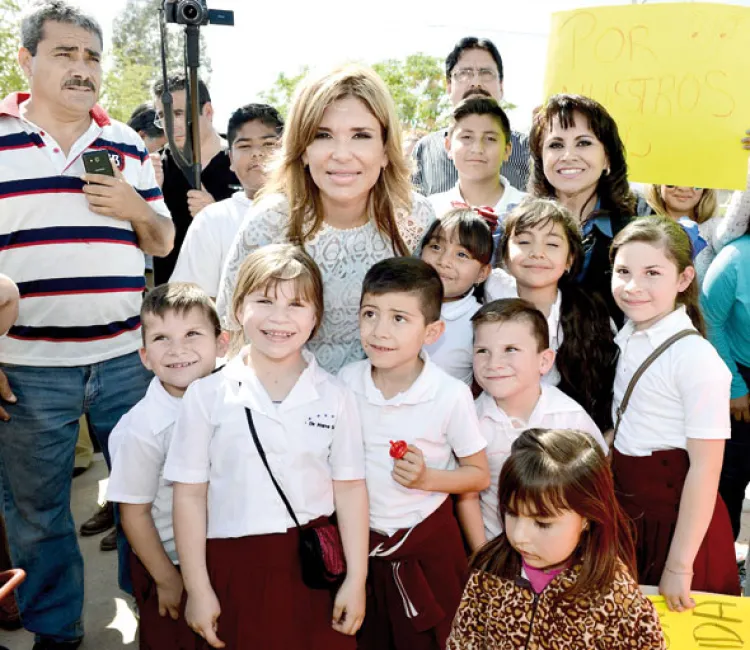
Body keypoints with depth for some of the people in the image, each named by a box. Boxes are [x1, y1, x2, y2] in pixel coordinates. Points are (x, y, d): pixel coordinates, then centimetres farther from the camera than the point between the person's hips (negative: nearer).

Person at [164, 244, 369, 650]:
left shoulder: (335, 397, -1)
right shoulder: (207, 396, -5)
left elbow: (349, 489, 2)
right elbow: (190, 495, -3)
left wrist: (356, 579, 1)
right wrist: (198, 590, -2)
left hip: (317, 566, 1)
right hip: (234, 570, -1)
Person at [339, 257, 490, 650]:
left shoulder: (451, 395, -18)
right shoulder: (346, 382, -8)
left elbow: (479, 475, -6)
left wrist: (428, 478, -22)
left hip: (427, 544, -3)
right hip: (359, 540, 3)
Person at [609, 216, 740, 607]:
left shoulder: (696, 359, -21)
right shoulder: (628, 338, -1)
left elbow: (705, 468, -19)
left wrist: (680, 565, -17)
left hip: (677, 521, -6)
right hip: (626, 511, 6)